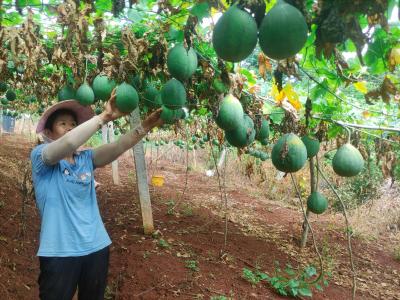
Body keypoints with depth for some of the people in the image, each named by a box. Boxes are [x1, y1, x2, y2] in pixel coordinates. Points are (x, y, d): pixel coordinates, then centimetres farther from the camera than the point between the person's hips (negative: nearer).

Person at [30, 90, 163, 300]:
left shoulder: (86, 158, 8)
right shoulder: (39, 155, -6)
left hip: (96, 247, 5)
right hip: (59, 251, -5)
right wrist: (105, 116, -28)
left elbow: (116, 148, -7)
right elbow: (69, 142, -26)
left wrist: (145, 127, -20)